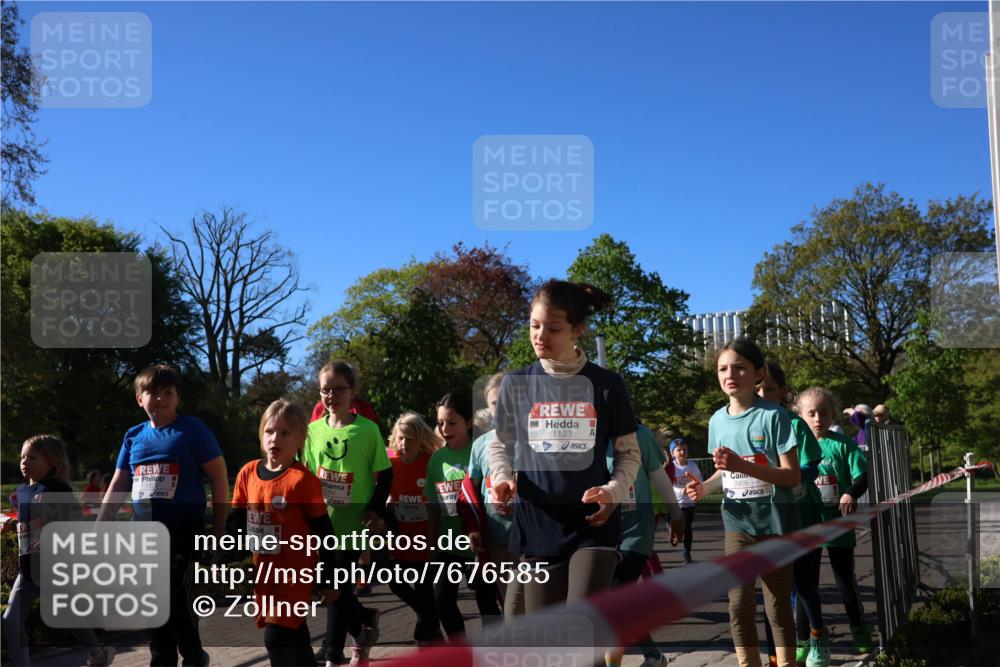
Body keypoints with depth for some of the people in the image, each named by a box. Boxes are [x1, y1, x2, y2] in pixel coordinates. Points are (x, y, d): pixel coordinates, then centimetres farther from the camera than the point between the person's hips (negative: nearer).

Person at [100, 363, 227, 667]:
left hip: (183, 532, -5)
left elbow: (219, 477, -6)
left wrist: (219, 527, -8)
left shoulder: (192, 430, -6)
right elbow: (117, 486, 13)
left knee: (176, 601, -10)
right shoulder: (133, 436, 8)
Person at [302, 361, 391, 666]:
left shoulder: (368, 429, -7)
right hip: (322, 521, 4)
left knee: (338, 585, -2)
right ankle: (365, 621, 37)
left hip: (354, 522, -4)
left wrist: (376, 509, -10)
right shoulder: (314, 430, 3)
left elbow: (385, 474, -1)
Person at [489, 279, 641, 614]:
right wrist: (502, 478, -9)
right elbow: (500, 446, 13)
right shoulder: (516, 384, 4)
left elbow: (629, 451, 7)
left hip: (593, 525, -2)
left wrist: (614, 490, -12)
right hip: (537, 525, 2)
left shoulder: (607, 385, 0)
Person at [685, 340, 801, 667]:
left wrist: (742, 466, -26)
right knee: (739, 603, 4)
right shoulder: (718, 420, 4)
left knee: (778, 603, 6)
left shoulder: (773, 415, -12)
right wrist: (705, 486, -4)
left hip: (774, 521, -4)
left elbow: (793, 476, -15)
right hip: (737, 522, 4)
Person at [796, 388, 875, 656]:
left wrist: (851, 494, -27)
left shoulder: (842, 444, -5)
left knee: (846, 580, 10)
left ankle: (860, 630, 27)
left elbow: (862, 478, -7)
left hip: (837, 524, -2)